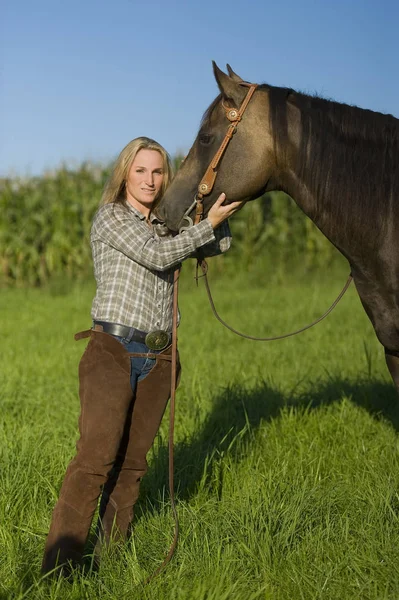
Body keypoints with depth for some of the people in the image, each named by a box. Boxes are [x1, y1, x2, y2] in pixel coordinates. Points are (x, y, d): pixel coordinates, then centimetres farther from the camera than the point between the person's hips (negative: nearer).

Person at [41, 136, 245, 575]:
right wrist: (208, 223, -5)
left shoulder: (169, 225, 18)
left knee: (132, 461, 6)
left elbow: (222, 244, 14)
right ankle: (58, 567, -16)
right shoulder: (111, 217, 0)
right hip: (113, 351, -6)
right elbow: (157, 256, -12)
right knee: (95, 459, -15)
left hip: (156, 360, 6)